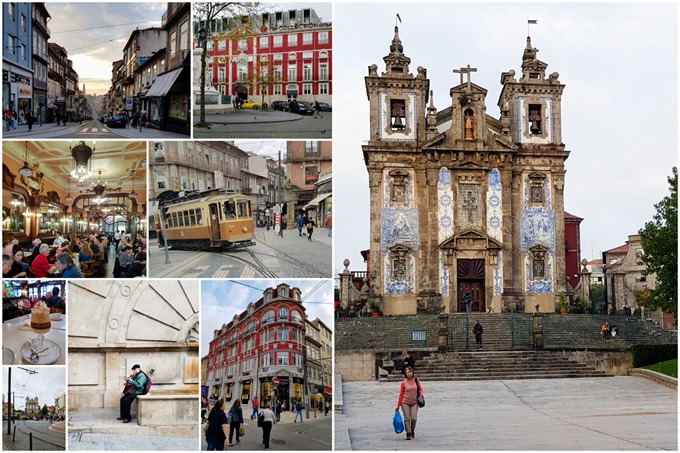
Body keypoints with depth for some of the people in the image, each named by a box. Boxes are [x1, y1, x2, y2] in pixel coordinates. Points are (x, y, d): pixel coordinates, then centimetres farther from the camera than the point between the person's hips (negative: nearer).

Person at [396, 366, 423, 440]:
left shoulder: (416, 381, 2)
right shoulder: (403, 383, -3)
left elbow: (420, 389, 17)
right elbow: (401, 394, 1)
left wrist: (421, 395, -5)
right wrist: (398, 405, 1)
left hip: (414, 403, 1)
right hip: (405, 403, -1)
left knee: (414, 418, -8)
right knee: (407, 418, -5)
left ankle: (412, 431, 19)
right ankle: (408, 434, 4)